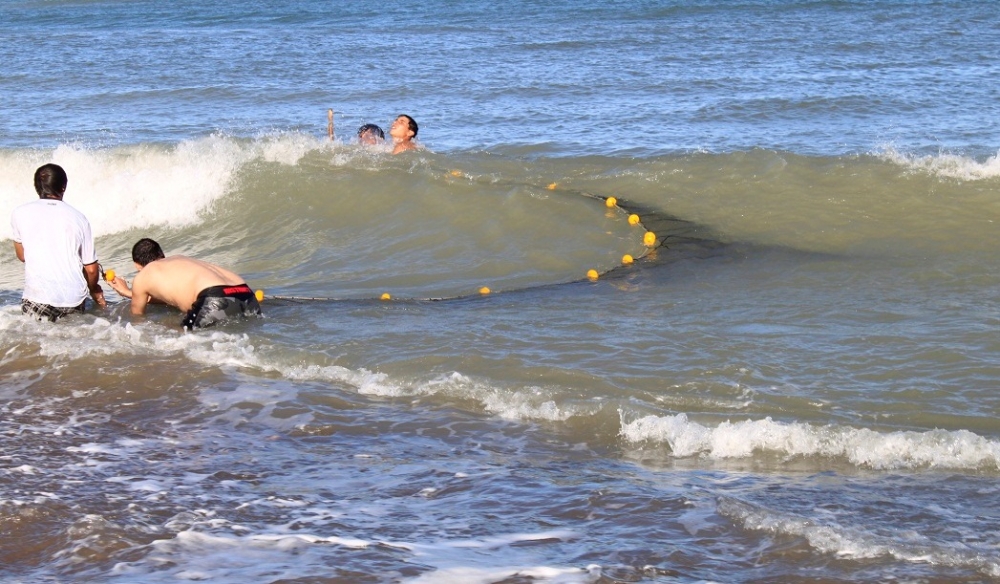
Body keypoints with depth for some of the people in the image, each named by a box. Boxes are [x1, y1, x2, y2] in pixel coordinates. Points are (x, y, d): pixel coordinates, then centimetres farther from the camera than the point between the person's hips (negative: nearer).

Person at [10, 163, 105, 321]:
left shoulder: (20, 214, 3)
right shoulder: (78, 218, 6)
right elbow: (91, 269, 11)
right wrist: (95, 291, 31)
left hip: (38, 299, -1)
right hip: (74, 300, 2)